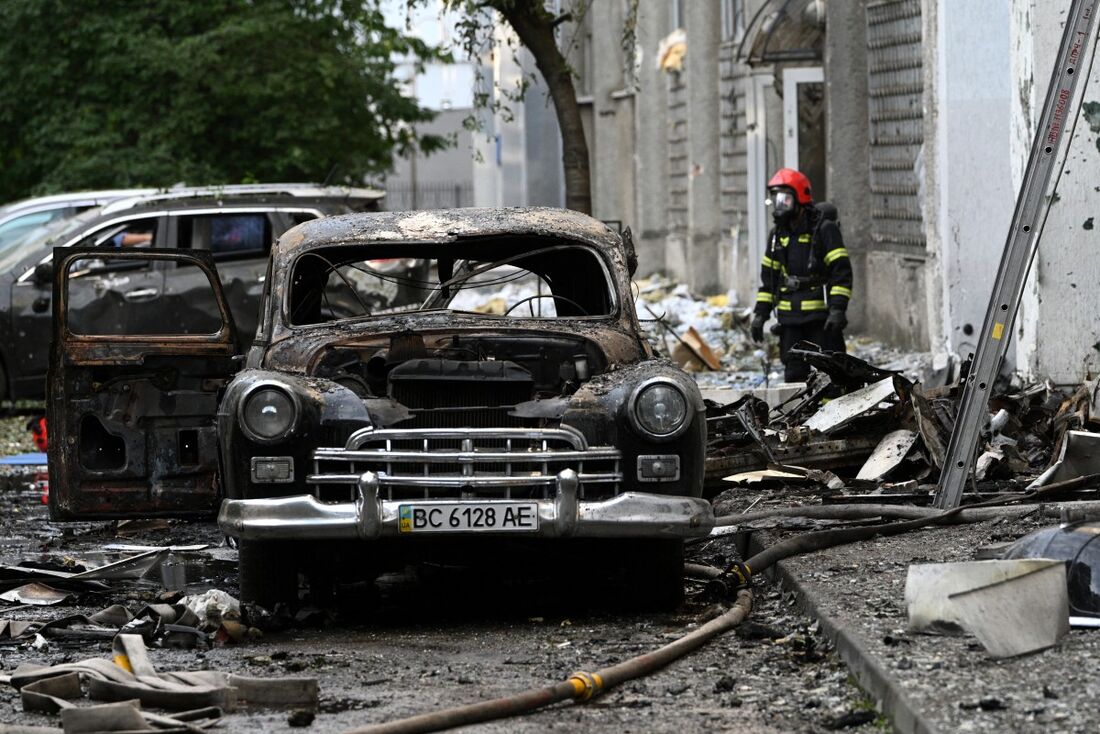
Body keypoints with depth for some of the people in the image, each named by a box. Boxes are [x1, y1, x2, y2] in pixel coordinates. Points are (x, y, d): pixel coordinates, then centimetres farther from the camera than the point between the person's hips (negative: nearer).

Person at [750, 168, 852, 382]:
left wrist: (838, 309, -17)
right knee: (794, 373, 7)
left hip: (821, 317, -6)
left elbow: (842, 272, -9)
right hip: (790, 318, 6)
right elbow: (768, 276, 21)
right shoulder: (777, 234, 15)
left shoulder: (824, 229, -5)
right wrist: (761, 313, 14)